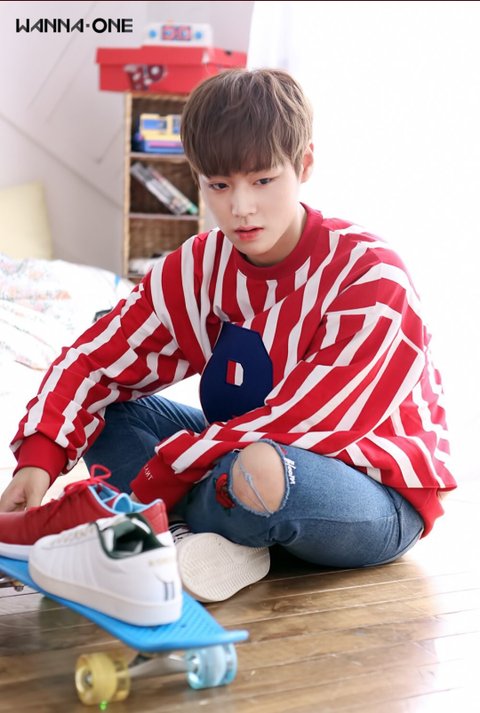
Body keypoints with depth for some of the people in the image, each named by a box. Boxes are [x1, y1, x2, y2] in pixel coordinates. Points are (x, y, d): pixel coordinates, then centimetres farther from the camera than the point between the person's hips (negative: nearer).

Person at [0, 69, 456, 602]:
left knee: (259, 471, -39)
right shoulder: (200, 267, -4)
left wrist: (153, 482, -26)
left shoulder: (371, 276, -21)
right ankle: (232, 541, -17)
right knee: (109, 414, -5)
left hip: (383, 495, -6)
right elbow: (95, 359, -3)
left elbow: (308, 422, -26)